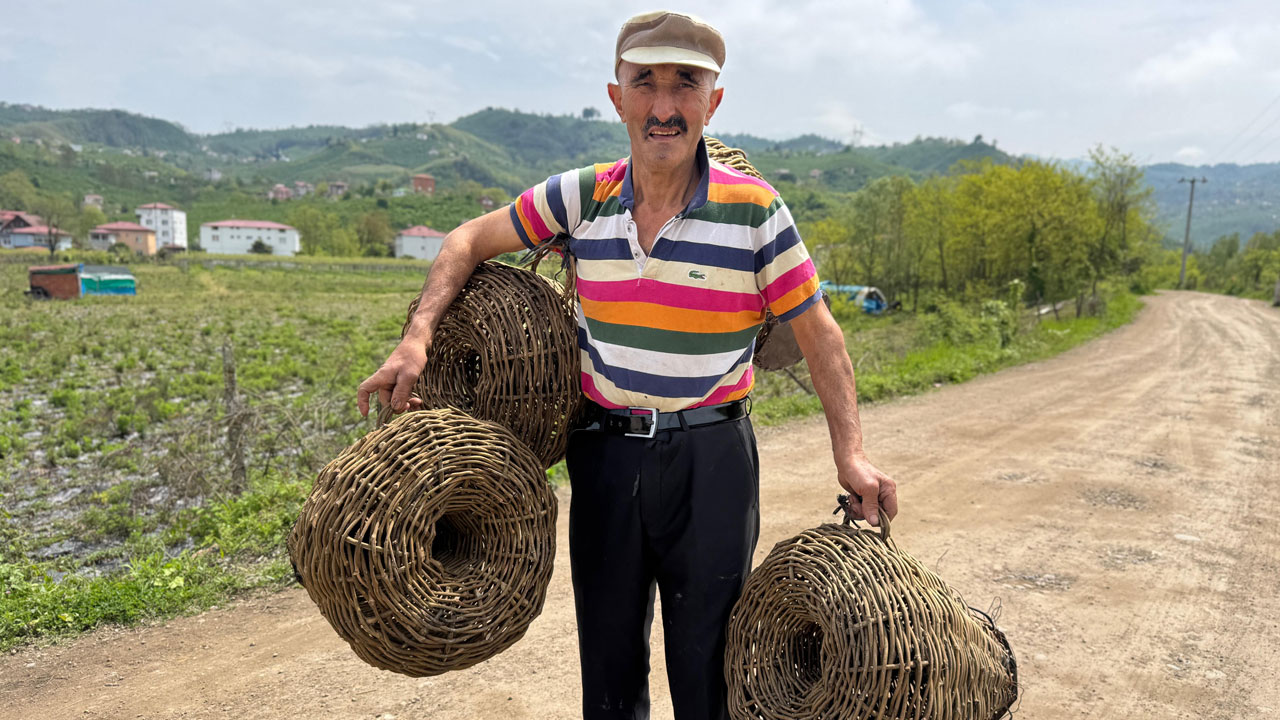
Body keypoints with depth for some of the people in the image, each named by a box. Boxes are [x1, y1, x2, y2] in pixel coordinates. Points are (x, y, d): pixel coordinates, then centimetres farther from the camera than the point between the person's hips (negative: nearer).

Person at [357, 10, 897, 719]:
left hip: (711, 458, -2)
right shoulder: (582, 197, -3)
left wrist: (850, 452, -9)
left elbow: (818, 333, -3)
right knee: (608, 662, 18)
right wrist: (416, 339, -6)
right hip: (605, 453, 3)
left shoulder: (755, 210, -9)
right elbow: (472, 241, 7)